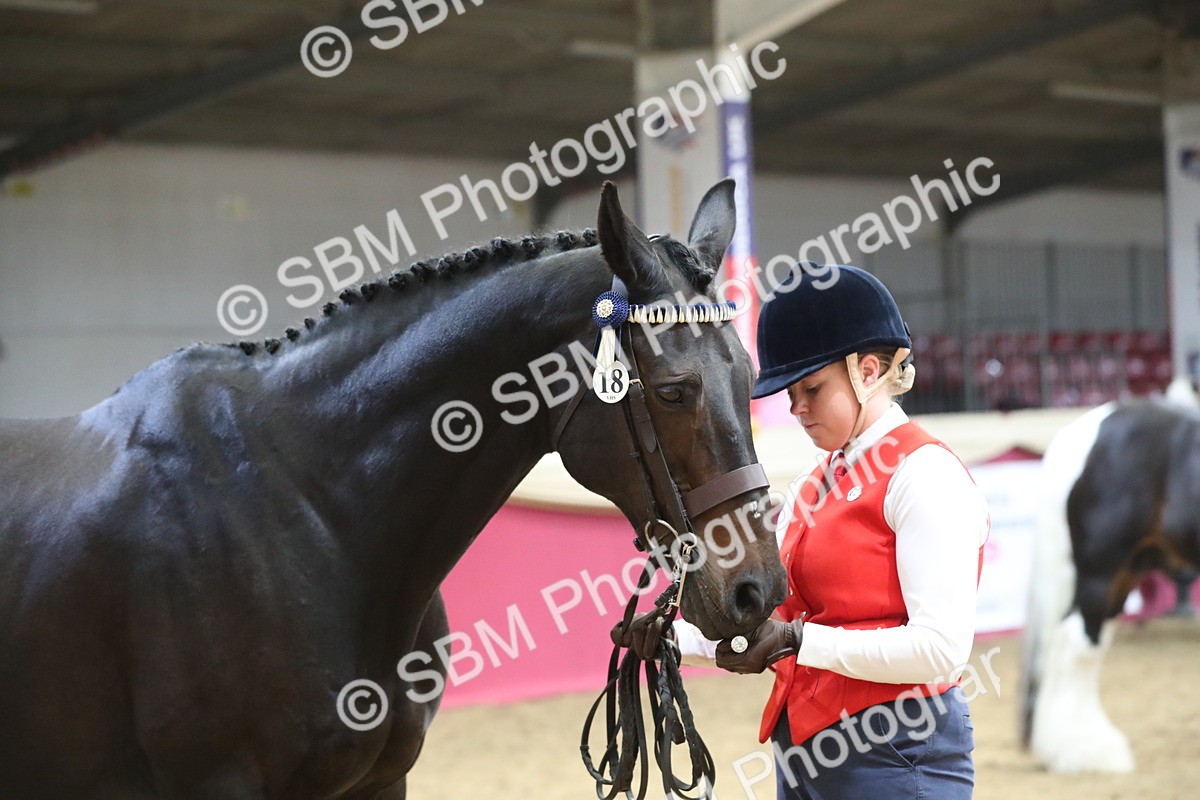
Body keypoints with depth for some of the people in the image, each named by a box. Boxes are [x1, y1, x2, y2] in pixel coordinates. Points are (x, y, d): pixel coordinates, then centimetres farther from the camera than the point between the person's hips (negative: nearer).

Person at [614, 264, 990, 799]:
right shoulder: (812, 489, 15)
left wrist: (799, 640, -23)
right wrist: (676, 637, -2)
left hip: (895, 755, -8)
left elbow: (940, 648, -21)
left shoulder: (924, 474, -11)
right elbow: (768, 634, 14)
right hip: (804, 750, 8)